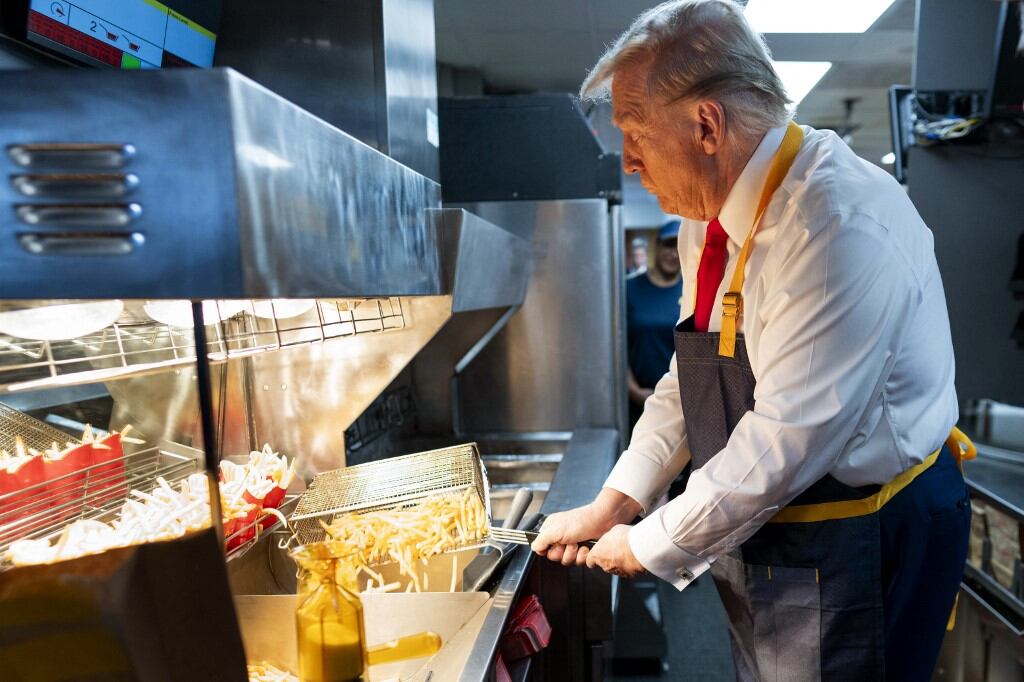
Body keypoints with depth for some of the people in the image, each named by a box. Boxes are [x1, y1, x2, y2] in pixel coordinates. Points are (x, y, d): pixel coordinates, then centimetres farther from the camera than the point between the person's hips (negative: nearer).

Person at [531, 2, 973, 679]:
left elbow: (787, 440, -28)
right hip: (760, 532, 8)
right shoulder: (710, 220, 1)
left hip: (864, 548, -8)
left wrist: (653, 546, -15)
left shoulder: (840, 222, -28)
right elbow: (688, 380, 7)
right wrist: (613, 504, 0)